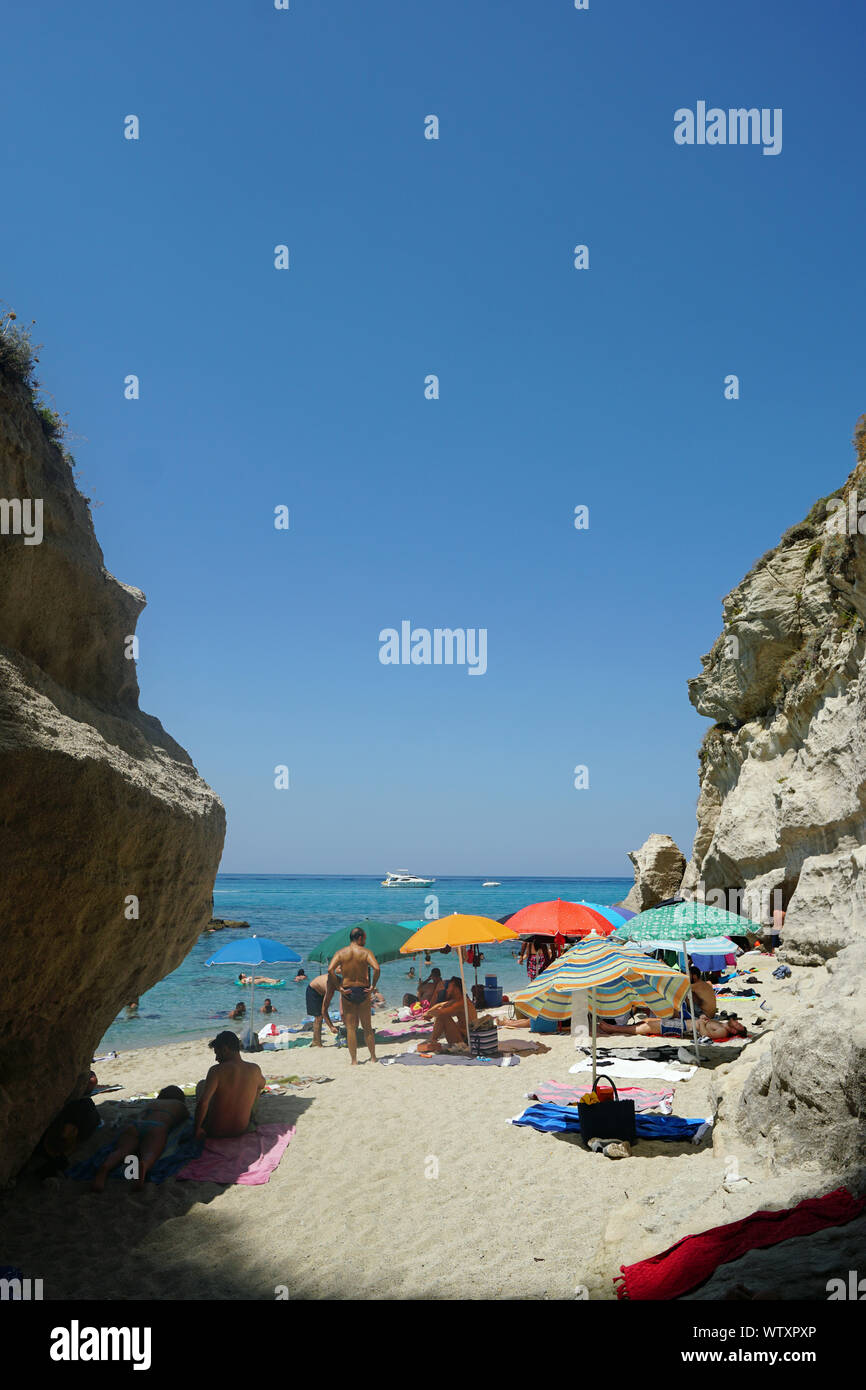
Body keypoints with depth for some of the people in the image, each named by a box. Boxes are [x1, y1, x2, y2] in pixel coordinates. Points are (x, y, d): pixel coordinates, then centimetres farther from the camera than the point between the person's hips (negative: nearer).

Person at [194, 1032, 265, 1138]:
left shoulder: (217, 1070, -21)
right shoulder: (255, 1069, -6)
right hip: (242, 1130, 3)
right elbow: (261, 1085, 18)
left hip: (215, 1132, -3)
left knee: (201, 1085, 20)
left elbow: (203, 1103, -29)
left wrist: (197, 1129, -15)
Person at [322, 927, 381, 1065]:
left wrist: (339, 987, -10)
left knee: (350, 1028, 5)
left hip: (347, 991, 0)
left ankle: (354, 1060, 5)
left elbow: (330, 969, -15)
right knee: (367, 1027, 15)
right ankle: (373, 1057, 22)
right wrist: (373, 986, -11)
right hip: (363, 991, 0)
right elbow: (377, 969, -22)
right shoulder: (366, 952, -5)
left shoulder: (341, 953, 0)